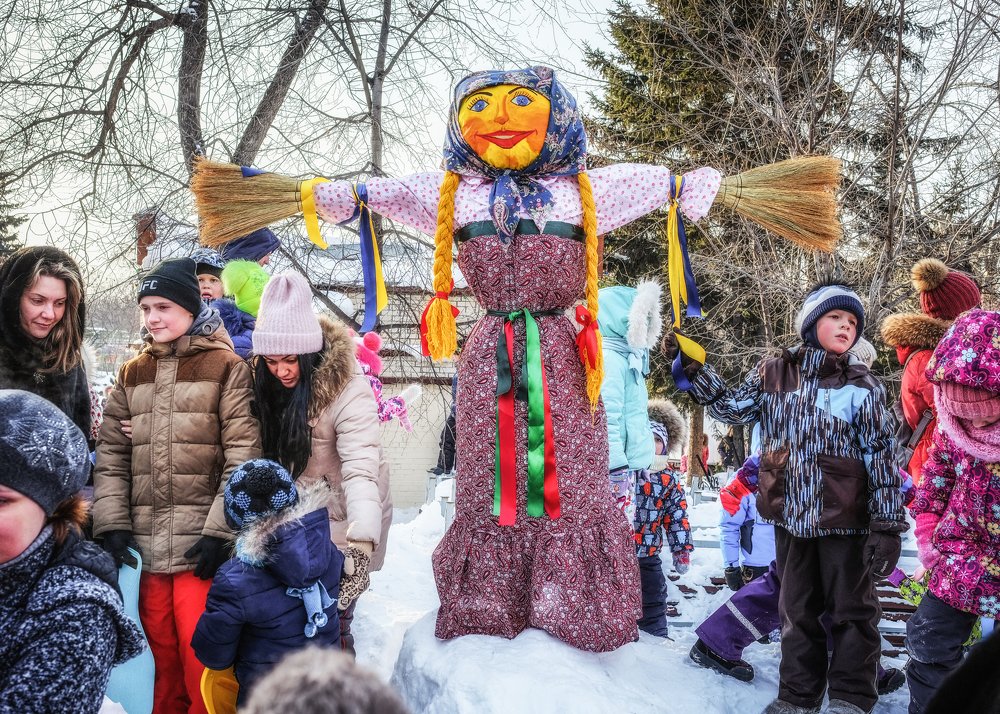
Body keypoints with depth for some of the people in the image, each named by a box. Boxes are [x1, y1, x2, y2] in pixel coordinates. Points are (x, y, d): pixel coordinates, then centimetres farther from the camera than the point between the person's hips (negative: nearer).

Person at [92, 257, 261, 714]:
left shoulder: (226, 367, -1)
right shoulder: (131, 374, 14)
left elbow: (242, 456, -8)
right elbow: (110, 454, 10)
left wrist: (219, 530, -13)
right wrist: (112, 523, -1)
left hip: (202, 545, -4)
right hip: (144, 546, 5)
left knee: (201, 659, -5)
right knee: (159, 657, 11)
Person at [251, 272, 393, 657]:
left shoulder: (347, 387, -26)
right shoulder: (267, 383, -5)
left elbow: (360, 469, -36)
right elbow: (268, 457, 4)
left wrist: (362, 541, -48)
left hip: (340, 527, -5)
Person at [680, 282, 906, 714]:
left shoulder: (863, 386, -7)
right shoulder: (772, 374, 1)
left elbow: (880, 457, -7)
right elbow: (731, 408, 11)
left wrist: (887, 524, -11)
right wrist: (696, 370, -1)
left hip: (846, 518, -3)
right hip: (790, 515, 3)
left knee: (851, 610, 9)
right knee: (796, 610, 14)